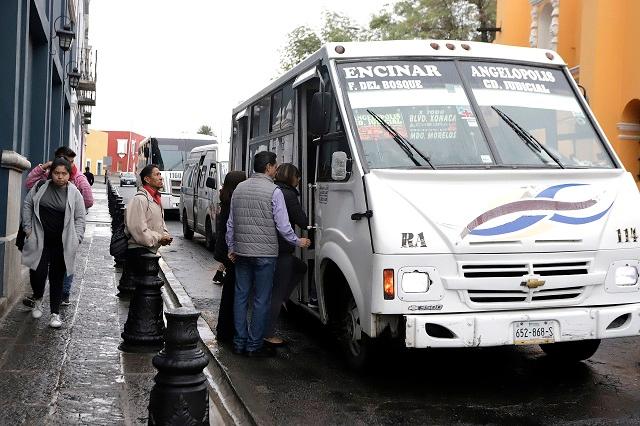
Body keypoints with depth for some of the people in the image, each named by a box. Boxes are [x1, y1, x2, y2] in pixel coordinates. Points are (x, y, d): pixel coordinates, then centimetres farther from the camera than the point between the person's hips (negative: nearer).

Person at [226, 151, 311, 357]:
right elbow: (282, 225, -11)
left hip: (241, 252, 6)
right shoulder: (273, 191, -10)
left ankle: (239, 342, 18)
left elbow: (230, 223, 14)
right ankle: (254, 345, 7)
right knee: (262, 300, 2)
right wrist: (298, 241, 4)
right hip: (265, 253, -6)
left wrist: (231, 247, 23)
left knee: (240, 296, 12)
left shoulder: (239, 188, 9)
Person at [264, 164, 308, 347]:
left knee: (300, 268, 28)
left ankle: (279, 300, 21)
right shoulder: (289, 195, -15)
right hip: (282, 249, -8)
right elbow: (303, 222, -14)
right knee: (278, 292, 1)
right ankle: (268, 334, 6)